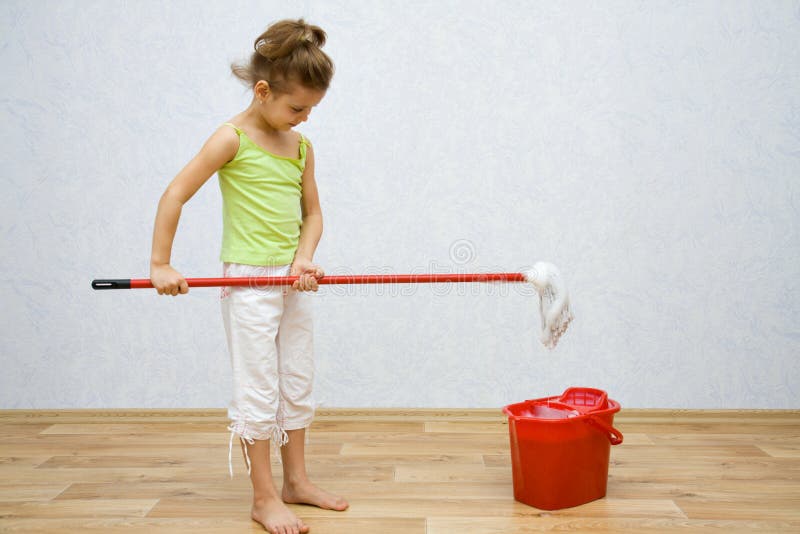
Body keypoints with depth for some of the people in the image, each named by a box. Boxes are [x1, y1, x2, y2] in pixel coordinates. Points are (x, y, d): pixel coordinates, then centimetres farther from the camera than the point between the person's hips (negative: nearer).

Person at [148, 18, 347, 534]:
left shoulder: (302, 146, 6)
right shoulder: (232, 139, -11)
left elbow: (312, 214, 10)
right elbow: (175, 195, -11)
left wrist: (304, 259, -9)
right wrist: (161, 265, -11)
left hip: (293, 282, 6)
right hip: (248, 280, -6)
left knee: (299, 385, 14)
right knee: (258, 391, 0)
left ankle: (297, 480, 29)